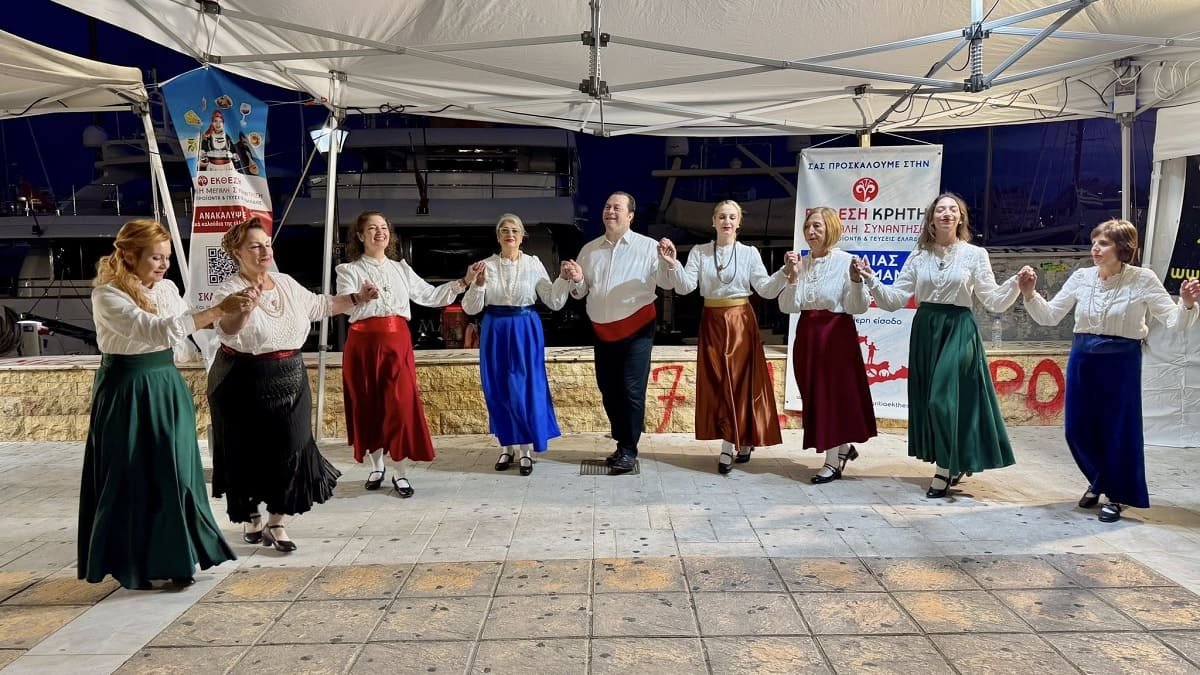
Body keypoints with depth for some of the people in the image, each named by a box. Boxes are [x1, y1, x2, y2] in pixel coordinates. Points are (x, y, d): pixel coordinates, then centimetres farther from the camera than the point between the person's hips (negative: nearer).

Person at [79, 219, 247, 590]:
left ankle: (173, 556, 19)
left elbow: (181, 332, 15)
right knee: (132, 479, 4)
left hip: (168, 387, 6)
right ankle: (130, 562, 19)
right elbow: (157, 330, -28)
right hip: (127, 392, -6)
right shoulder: (107, 296, -15)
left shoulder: (167, 288, 5)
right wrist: (218, 309, -33)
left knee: (175, 473, 7)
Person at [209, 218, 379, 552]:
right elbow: (227, 329, -35)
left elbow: (319, 305, 21)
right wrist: (244, 308, -55)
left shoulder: (286, 284, 5)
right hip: (246, 384, -5)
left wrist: (357, 298, 15)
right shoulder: (229, 292, -15)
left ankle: (276, 521, 15)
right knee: (248, 454, 7)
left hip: (290, 380, 5)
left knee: (289, 450, 2)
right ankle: (252, 518, 29)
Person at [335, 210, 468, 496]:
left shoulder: (401, 269, 14)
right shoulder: (349, 270, 2)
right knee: (368, 405, 6)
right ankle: (377, 466, 22)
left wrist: (461, 283, 4)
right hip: (364, 343, -2)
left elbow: (429, 296, 13)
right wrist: (362, 297, -36)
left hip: (398, 341, 2)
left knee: (401, 404, -5)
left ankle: (399, 472, 3)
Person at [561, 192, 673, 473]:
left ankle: (629, 450, 6)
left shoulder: (647, 247, -3)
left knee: (632, 391, -6)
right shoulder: (589, 250, 10)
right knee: (608, 390, 11)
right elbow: (579, 292, 14)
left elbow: (667, 283, -9)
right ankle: (621, 443, 26)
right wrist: (576, 280, -8)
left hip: (636, 328, -5)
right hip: (602, 331, 5)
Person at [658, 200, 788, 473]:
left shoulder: (749, 253, 0)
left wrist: (785, 272, -20)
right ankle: (741, 440, 16)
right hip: (712, 323, 2)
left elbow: (767, 290, -4)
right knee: (717, 383, 3)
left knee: (740, 380, -1)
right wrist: (672, 264, -22)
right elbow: (684, 287, -6)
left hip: (741, 323, -1)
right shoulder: (699, 252, 3)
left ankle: (729, 447, 7)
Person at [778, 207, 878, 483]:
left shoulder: (846, 262, -8)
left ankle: (833, 461, 11)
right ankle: (843, 447, 31)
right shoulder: (800, 263, 7)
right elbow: (788, 306, 1)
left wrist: (856, 280, -25)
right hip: (807, 333, 6)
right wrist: (792, 277, -12)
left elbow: (857, 308, -10)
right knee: (813, 394, 11)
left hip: (837, 333, -6)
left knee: (834, 392, 1)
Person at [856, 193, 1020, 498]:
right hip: (925, 331, 4)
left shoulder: (975, 255, 0)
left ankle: (946, 469, 8)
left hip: (959, 331, -4)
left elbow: (994, 301, -2)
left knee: (944, 399, -10)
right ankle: (954, 463, 25)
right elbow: (895, 299, 4)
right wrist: (872, 281, -9)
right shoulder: (918, 256, 7)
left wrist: (1016, 283, -18)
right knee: (928, 401, 6)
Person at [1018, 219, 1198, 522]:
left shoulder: (1143, 280, -9)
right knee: (1077, 428, 8)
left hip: (1122, 360, -3)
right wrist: (1029, 294, -11)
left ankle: (1116, 495, 25)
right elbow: (1049, 316, 4)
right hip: (1082, 357, 3)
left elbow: (1174, 322, -9)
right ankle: (1099, 481, 36)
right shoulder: (1081, 277, -1)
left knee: (1119, 429, 3)